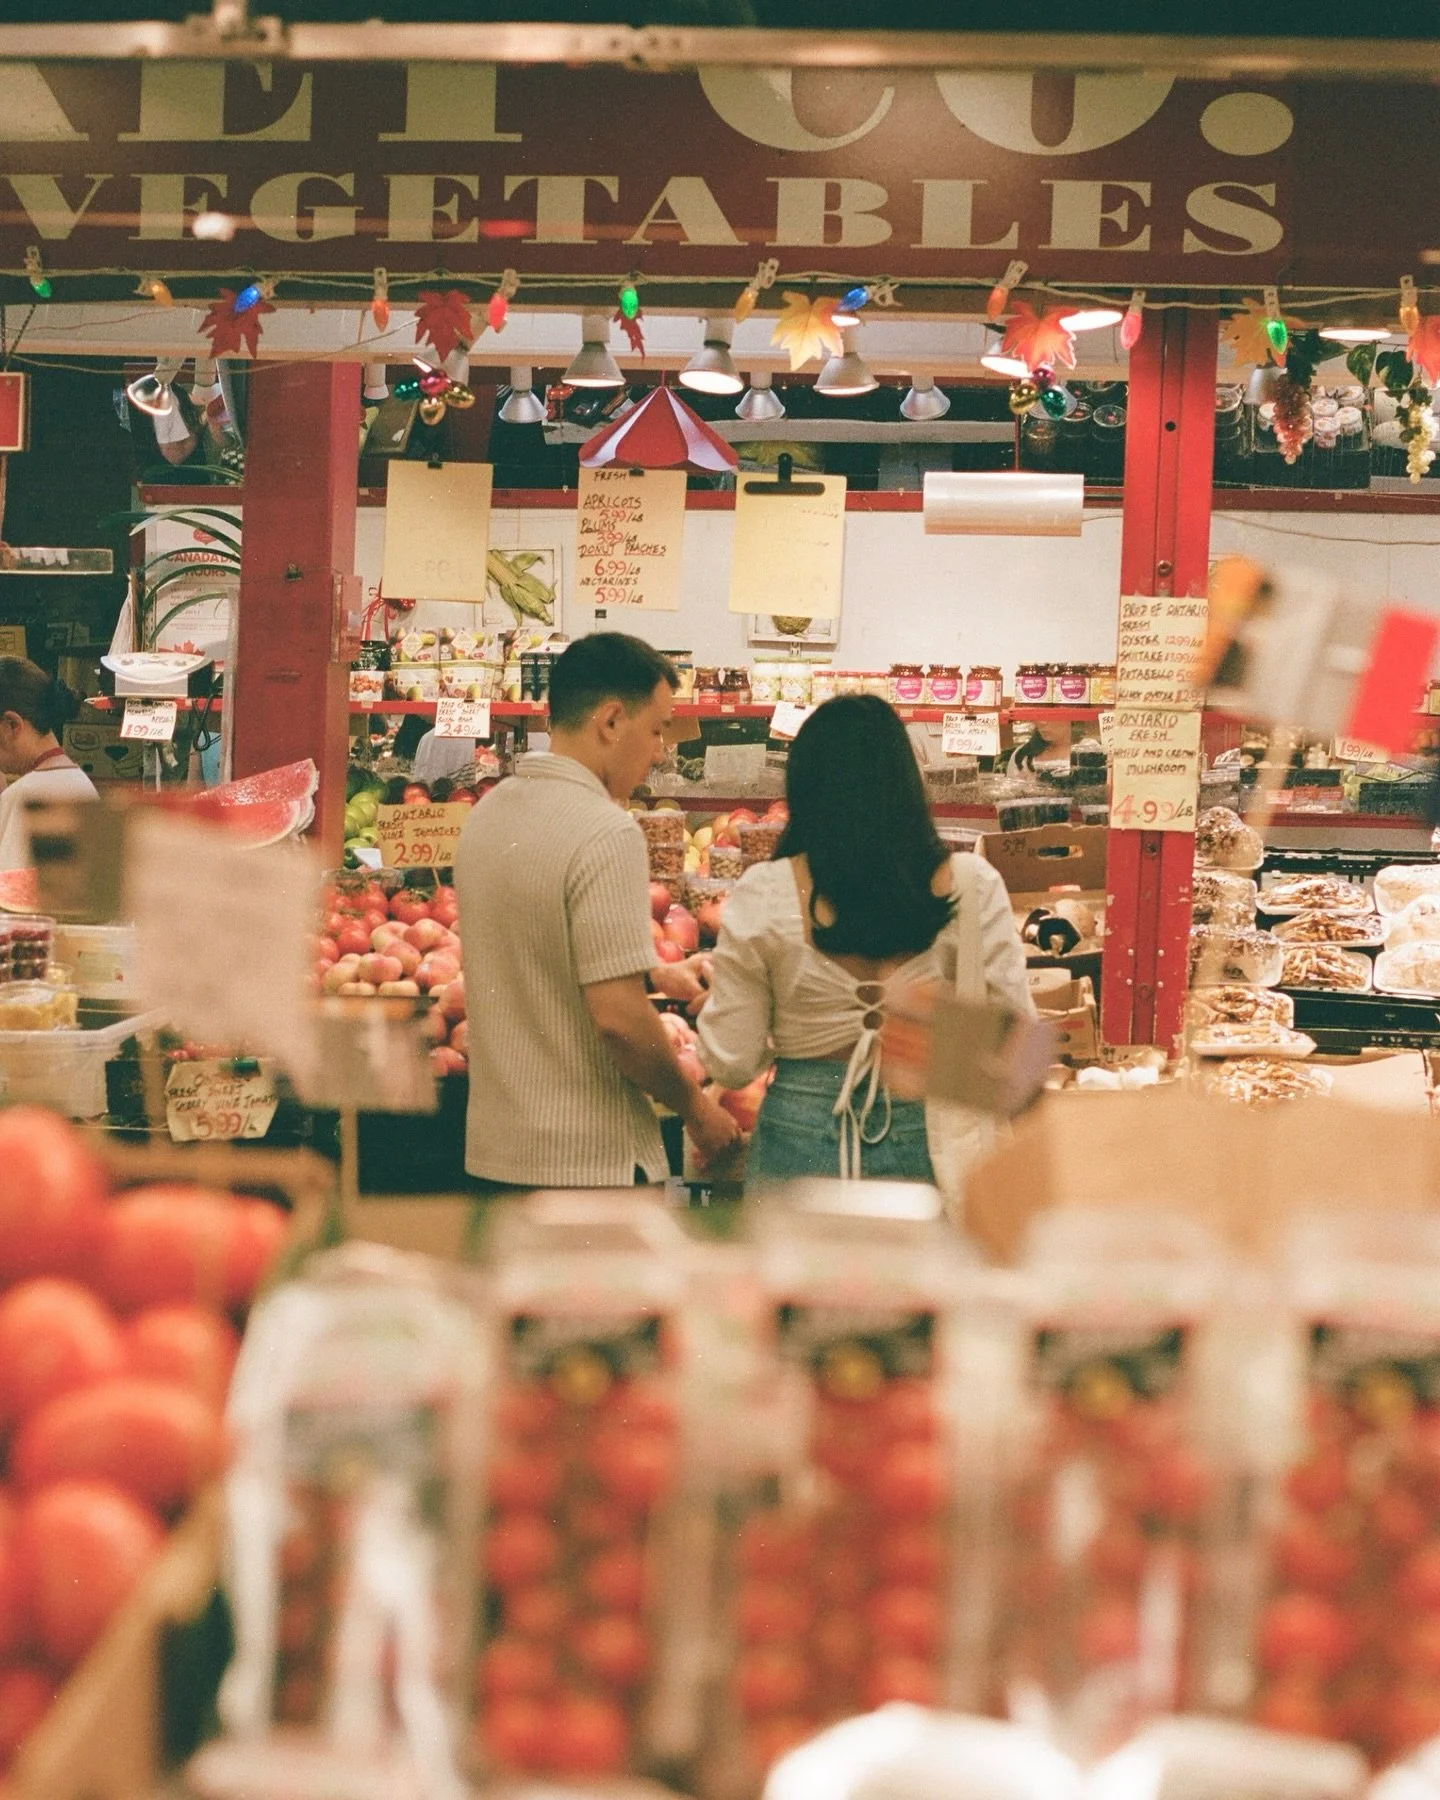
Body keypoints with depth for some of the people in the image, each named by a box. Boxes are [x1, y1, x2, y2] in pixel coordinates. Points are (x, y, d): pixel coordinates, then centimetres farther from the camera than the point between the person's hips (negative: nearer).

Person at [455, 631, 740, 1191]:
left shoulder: (485, 815, 8)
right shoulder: (606, 834, -18)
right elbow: (618, 1016, -22)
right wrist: (696, 1108, -7)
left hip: (492, 1147, 8)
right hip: (589, 1160, -8)